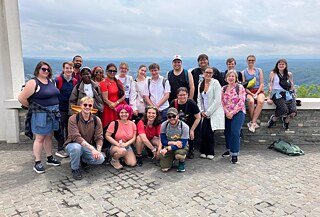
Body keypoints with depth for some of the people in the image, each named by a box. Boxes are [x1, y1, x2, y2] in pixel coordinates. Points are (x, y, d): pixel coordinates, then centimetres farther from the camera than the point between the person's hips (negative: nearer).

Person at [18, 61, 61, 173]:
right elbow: (21, 98, -14)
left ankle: (49, 158, 28)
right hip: (40, 114, -6)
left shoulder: (50, 81, 9)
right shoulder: (33, 82, -12)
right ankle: (37, 162, 12)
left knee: (49, 136, 16)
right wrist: (32, 107, -1)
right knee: (40, 138, 1)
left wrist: (53, 108, 9)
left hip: (53, 113, 7)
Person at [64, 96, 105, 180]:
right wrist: (92, 148, -36)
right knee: (76, 147, -38)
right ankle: (75, 169, -7)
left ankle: (82, 160, 12)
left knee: (100, 159, -23)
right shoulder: (73, 119, -17)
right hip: (73, 144, -3)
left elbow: (99, 138, -7)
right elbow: (76, 137, -26)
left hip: (89, 147, 3)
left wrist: (98, 150, -27)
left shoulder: (96, 120, -6)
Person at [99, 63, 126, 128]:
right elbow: (105, 99, -10)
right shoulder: (104, 83, -4)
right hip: (110, 110, -5)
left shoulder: (118, 82, 14)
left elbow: (123, 95, 6)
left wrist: (116, 103, -11)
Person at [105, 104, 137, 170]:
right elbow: (107, 136, -12)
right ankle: (114, 160, -4)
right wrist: (117, 144, -21)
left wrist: (126, 144, -18)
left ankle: (122, 156, 18)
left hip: (127, 146, 4)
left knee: (132, 163, -14)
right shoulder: (114, 123, -11)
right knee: (122, 151, -39)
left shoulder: (132, 124, 1)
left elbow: (134, 138, 0)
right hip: (115, 146, -4)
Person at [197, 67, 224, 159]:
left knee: (209, 133, -7)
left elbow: (217, 100, -13)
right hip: (205, 114, 5)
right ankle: (204, 152, 15)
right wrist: (201, 111, 2)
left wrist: (208, 112, -11)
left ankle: (210, 153, 12)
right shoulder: (201, 84, 10)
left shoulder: (215, 83, -8)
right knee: (203, 133, -2)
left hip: (214, 113, -5)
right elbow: (199, 99, 16)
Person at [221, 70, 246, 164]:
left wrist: (232, 112, -14)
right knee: (227, 132, 10)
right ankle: (229, 149, 31)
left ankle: (234, 154, -5)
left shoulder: (240, 87, -2)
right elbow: (222, 101, 6)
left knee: (235, 132, -13)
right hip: (226, 114, 5)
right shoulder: (224, 88, 11)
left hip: (238, 113, -5)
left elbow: (241, 102, -10)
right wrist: (226, 112, -8)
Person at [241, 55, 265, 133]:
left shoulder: (259, 70, 13)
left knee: (260, 101, -33)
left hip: (259, 91, 1)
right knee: (251, 101, -35)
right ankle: (254, 123, -22)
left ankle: (252, 122, -31)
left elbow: (262, 84, 7)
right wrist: (251, 94, -11)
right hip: (248, 92, -1)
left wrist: (256, 93, -9)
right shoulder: (243, 72, 10)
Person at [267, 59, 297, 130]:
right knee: (284, 110, -30)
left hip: (288, 94, 3)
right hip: (277, 94, -3)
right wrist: (269, 98, -7)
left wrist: (294, 96, 11)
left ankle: (286, 120, 14)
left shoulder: (289, 74, 15)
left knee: (293, 112, -20)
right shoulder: (273, 73, 7)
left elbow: (292, 86, 20)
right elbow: (270, 86, 1)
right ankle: (274, 118, 1)